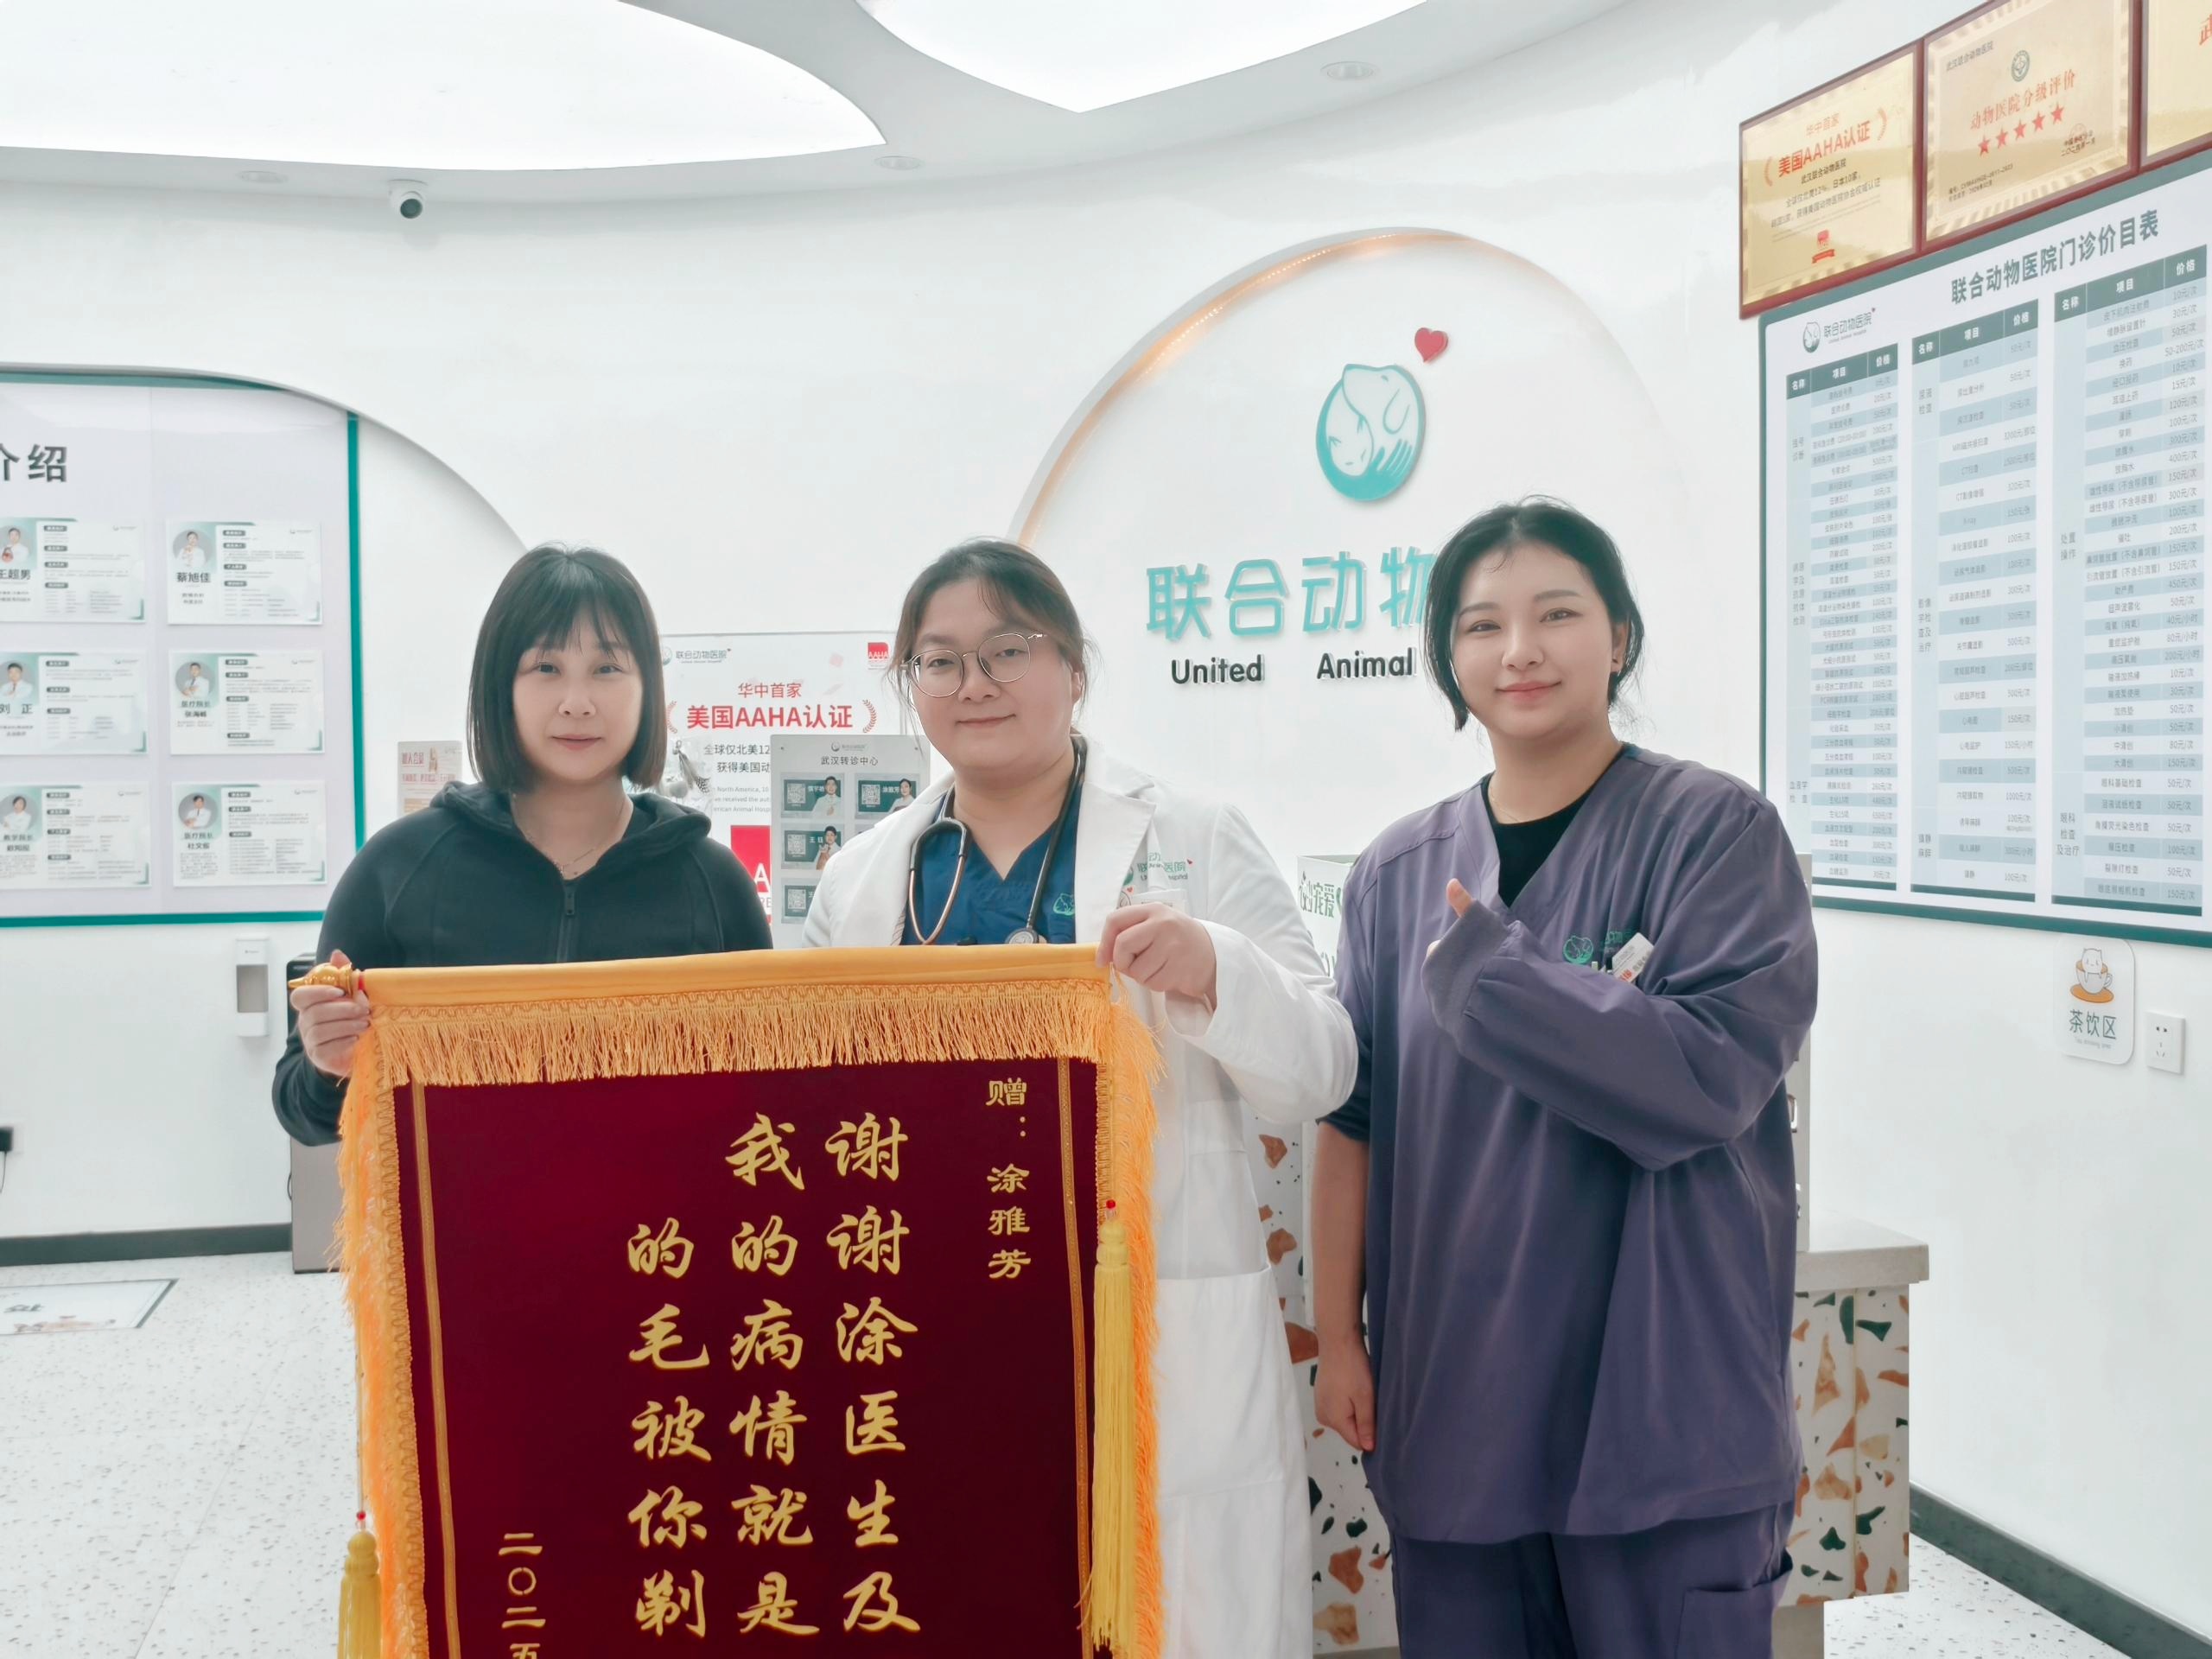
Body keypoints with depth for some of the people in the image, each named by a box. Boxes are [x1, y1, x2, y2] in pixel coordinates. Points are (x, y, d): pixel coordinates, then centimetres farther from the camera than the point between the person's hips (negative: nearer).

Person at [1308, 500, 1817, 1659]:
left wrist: (1479, 959, -15)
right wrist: (1338, 1339, 6)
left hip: (1659, 1409, -3)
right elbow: (1352, 1119, 8)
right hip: (1450, 1405, 4)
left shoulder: (1717, 830, -6)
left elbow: (1710, 1073, -18)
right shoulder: (1398, 872, 6)